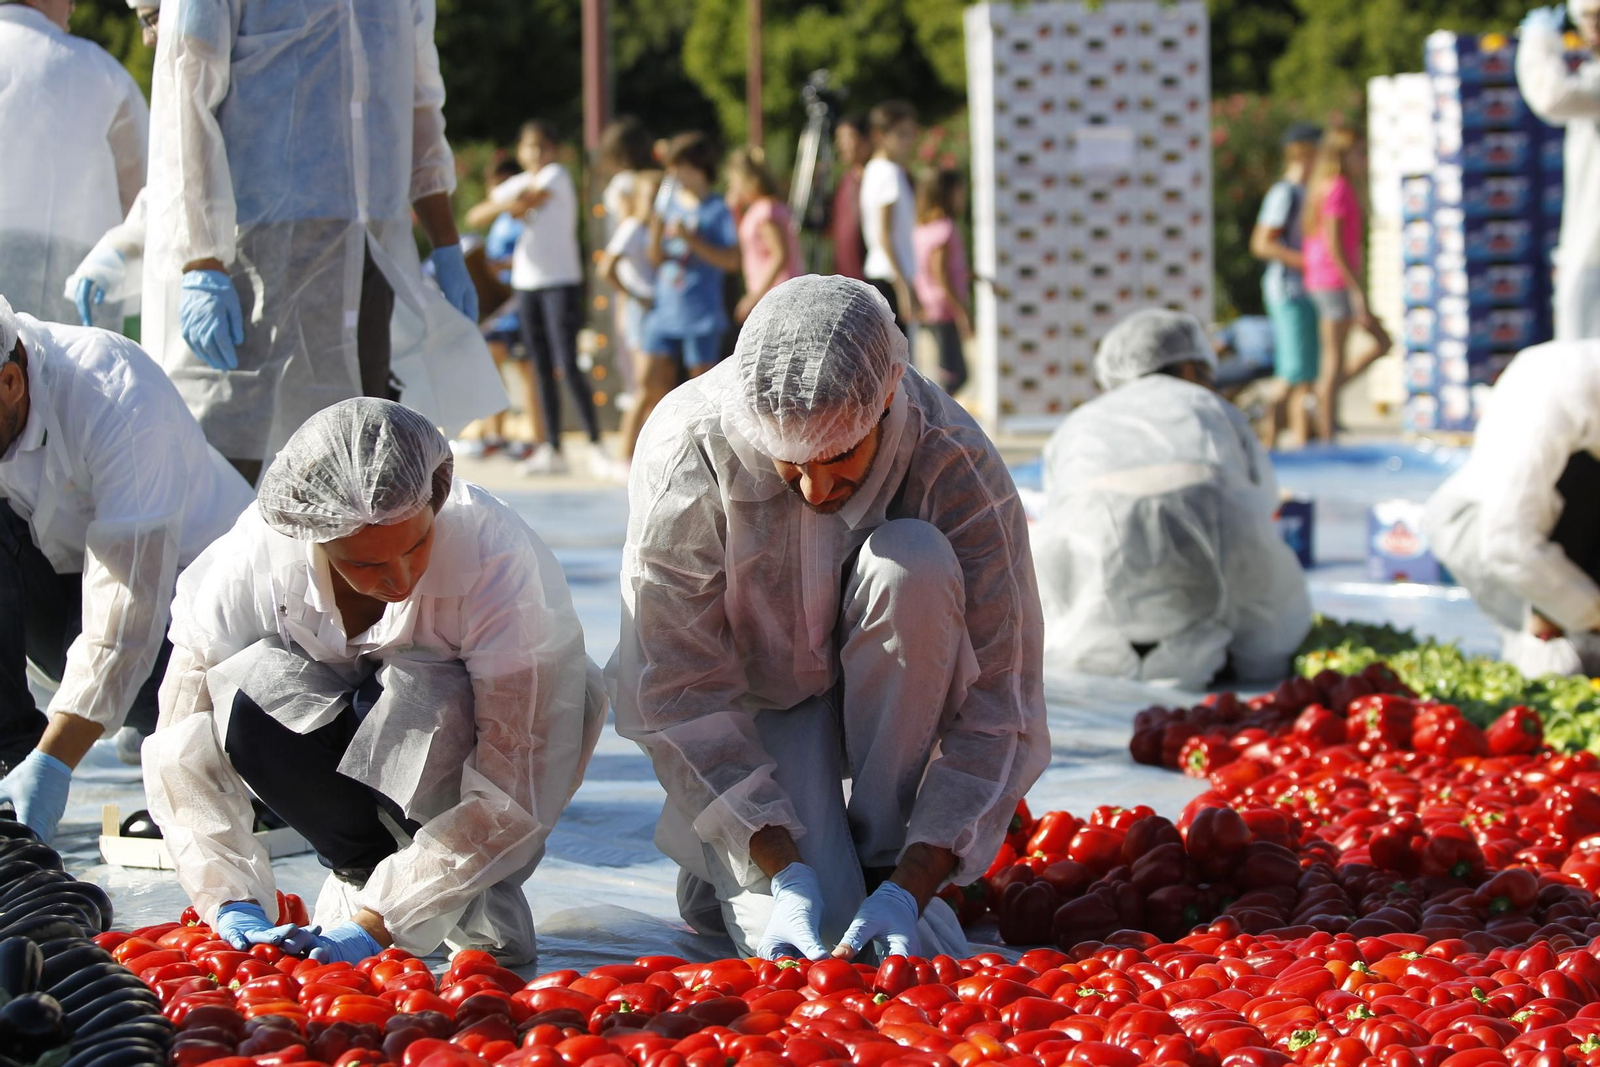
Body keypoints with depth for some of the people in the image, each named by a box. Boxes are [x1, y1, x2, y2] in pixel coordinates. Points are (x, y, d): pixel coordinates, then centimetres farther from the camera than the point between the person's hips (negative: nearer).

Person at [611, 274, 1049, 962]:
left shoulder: (956, 467, -26)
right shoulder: (685, 451, -27)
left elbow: (1000, 709, -25)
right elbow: (677, 696, -24)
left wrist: (909, 890, -37)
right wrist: (787, 875, -33)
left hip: (885, 693, 2)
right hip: (754, 700, -1)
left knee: (915, 563, -32)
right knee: (801, 943, -27)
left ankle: (884, 861, -16)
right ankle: (724, 869, 11)